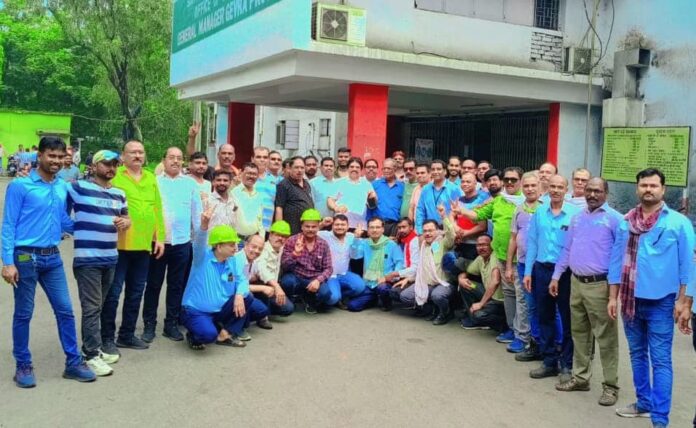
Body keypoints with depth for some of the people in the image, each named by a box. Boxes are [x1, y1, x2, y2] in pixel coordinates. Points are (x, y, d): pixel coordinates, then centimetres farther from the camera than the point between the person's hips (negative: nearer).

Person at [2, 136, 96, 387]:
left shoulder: (63, 188, 6)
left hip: (52, 257, 5)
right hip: (25, 258, -5)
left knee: (65, 310, 7)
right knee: (23, 314, 7)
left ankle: (73, 363, 18)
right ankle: (23, 366, 21)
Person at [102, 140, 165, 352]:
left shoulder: (151, 179, 14)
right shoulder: (114, 176, -3)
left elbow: (158, 209, 13)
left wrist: (160, 237, 8)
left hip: (144, 245, 6)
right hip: (119, 244, -5)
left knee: (136, 293, 13)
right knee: (113, 292, 1)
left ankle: (127, 335, 25)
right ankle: (107, 338, 12)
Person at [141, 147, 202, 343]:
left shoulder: (191, 184, 6)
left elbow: (196, 212, 8)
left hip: (182, 243, 2)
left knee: (176, 285, 9)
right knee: (153, 285, 7)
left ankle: (171, 324, 20)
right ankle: (149, 325, 17)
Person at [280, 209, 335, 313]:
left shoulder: (323, 244, 2)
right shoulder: (292, 241, -5)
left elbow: (328, 268, 0)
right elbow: (284, 267, -12)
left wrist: (318, 280, -20)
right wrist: (295, 253, -29)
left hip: (314, 280, 2)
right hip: (295, 278, -2)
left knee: (326, 293, -29)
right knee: (287, 281, -36)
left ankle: (310, 302, 10)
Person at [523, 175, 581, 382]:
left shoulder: (575, 213, -8)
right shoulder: (539, 213, 6)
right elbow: (532, 243, 8)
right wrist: (528, 272, 5)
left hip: (566, 272, -4)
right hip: (541, 269, 4)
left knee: (567, 319, 6)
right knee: (545, 317, 12)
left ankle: (567, 364, 17)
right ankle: (549, 361, 24)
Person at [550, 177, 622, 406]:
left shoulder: (614, 218, -6)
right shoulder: (577, 218, 14)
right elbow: (567, 249, 17)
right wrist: (556, 277, 14)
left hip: (600, 285, -6)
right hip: (576, 283, 7)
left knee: (606, 338, -1)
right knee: (579, 333, 15)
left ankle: (611, 386, 8)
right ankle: (580, 378, 26)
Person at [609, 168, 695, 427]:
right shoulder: (625, 222, 5)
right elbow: (617, 260, 8)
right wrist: (613, 297, 6)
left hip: (660, 302, -4)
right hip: (630, 300, 4)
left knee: (660, 360, -2)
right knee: (637, 354, 15)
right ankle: (644, 403, 30)